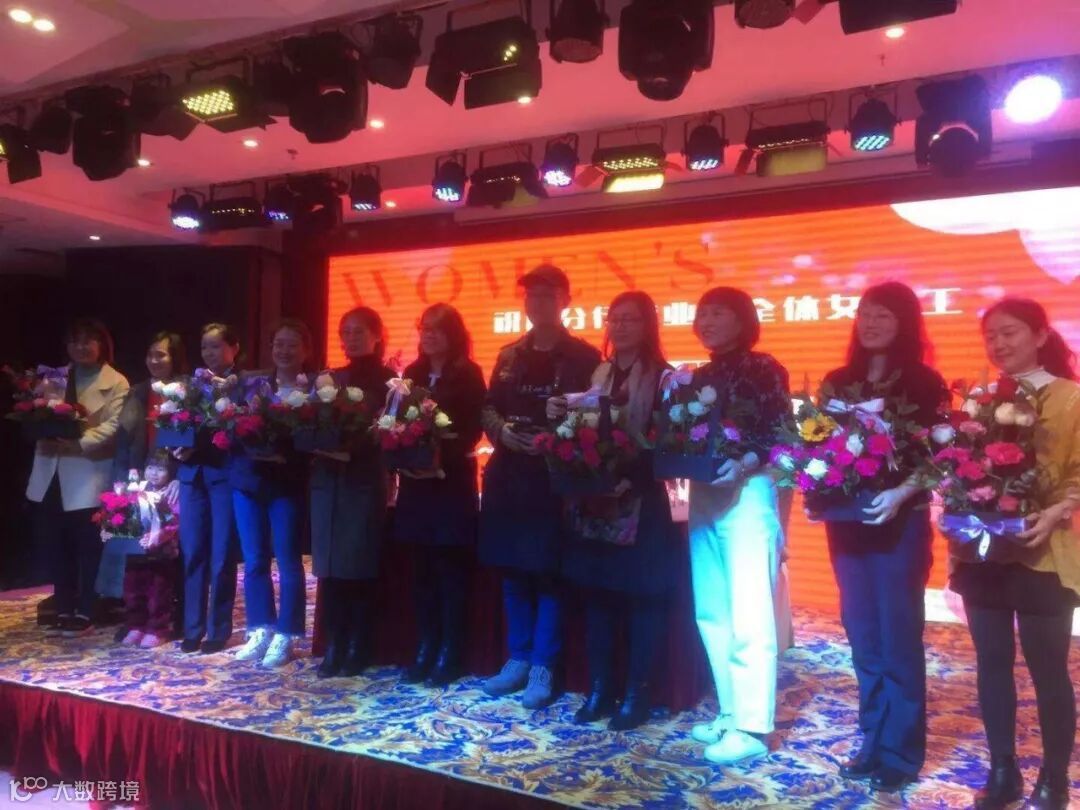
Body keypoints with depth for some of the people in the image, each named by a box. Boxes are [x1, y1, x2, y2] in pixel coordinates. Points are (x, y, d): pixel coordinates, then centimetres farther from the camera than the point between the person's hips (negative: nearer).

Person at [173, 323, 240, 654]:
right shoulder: (192, 382, 14)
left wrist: (201, 445, -18)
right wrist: (178, 445, -9)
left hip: (225, 474, -4)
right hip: (192, 474, 4)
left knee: (221, 555, 2)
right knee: (192, 553, 7)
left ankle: (219, 630, 13)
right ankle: (192, 628, 18)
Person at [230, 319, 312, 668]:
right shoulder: (252, 383, 12)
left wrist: (284, 453, -22)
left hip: (288, 483, -4)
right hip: (249, 479, 4)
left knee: (288, 560, 0)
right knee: (254, 560, 9)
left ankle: (285, 637, 10)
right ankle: (260, 631, 20)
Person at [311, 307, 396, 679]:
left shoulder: (388, 379, 1)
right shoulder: (331, 378, 16)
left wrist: (354, 448, -19)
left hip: (365, 483, -4)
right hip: (327, 480, 5)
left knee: (358, 570, -1)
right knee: (329, 568, 4)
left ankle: (357, 652, 10)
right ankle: (333, 649, 13)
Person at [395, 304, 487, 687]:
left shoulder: (468, 374, -2)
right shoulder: (412, 373, 14)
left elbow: (474, 429, -9)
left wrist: (442, 458, -21)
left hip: (452, 481, -5)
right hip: (415, 481, 5)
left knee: (450, 569, 1)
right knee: (421, 569, 9)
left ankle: (450, 654, 10)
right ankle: (426, 649, 19)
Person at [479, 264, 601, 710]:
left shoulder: (583, 357, -3)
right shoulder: (509, 356, 14)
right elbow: (488, 407, 13)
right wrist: (502, 431, -7)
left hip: (554, 476, -5)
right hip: (508, 474, 6)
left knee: (546, 572, -1)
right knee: (513, 569, 11)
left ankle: (542, 668, 11)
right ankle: (518, 659, 24)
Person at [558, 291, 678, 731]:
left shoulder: (661, 376, -6)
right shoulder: (599, 374, 14)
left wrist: (631, 479, -24)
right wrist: (563, 415, -5)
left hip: (640, 501, -6)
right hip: (596, 499, 6)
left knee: (641, 597, 4)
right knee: (596, 593, 10)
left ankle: (636, 693, 15)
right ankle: (599, 688, 22)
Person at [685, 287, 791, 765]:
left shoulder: (764, 369, -3)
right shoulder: (700, 376, 16)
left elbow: (783, 435, -12)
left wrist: (743, 464, -25)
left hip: (748, 494, -7)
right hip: (703, 495, 7)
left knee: (748, 615, -5)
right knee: (711, 612, 10)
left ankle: (752, 727, 3)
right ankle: (731, 712, 22)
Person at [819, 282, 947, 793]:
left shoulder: (925, 383, -4)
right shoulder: (837, 382, 9)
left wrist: (902, 493, -23)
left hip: (900, 525, -4)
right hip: (846, 522, 5)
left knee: (898, 638, 2)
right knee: (862, 637, 11)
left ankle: (901, 753, 16)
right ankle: (874, 744, 25)